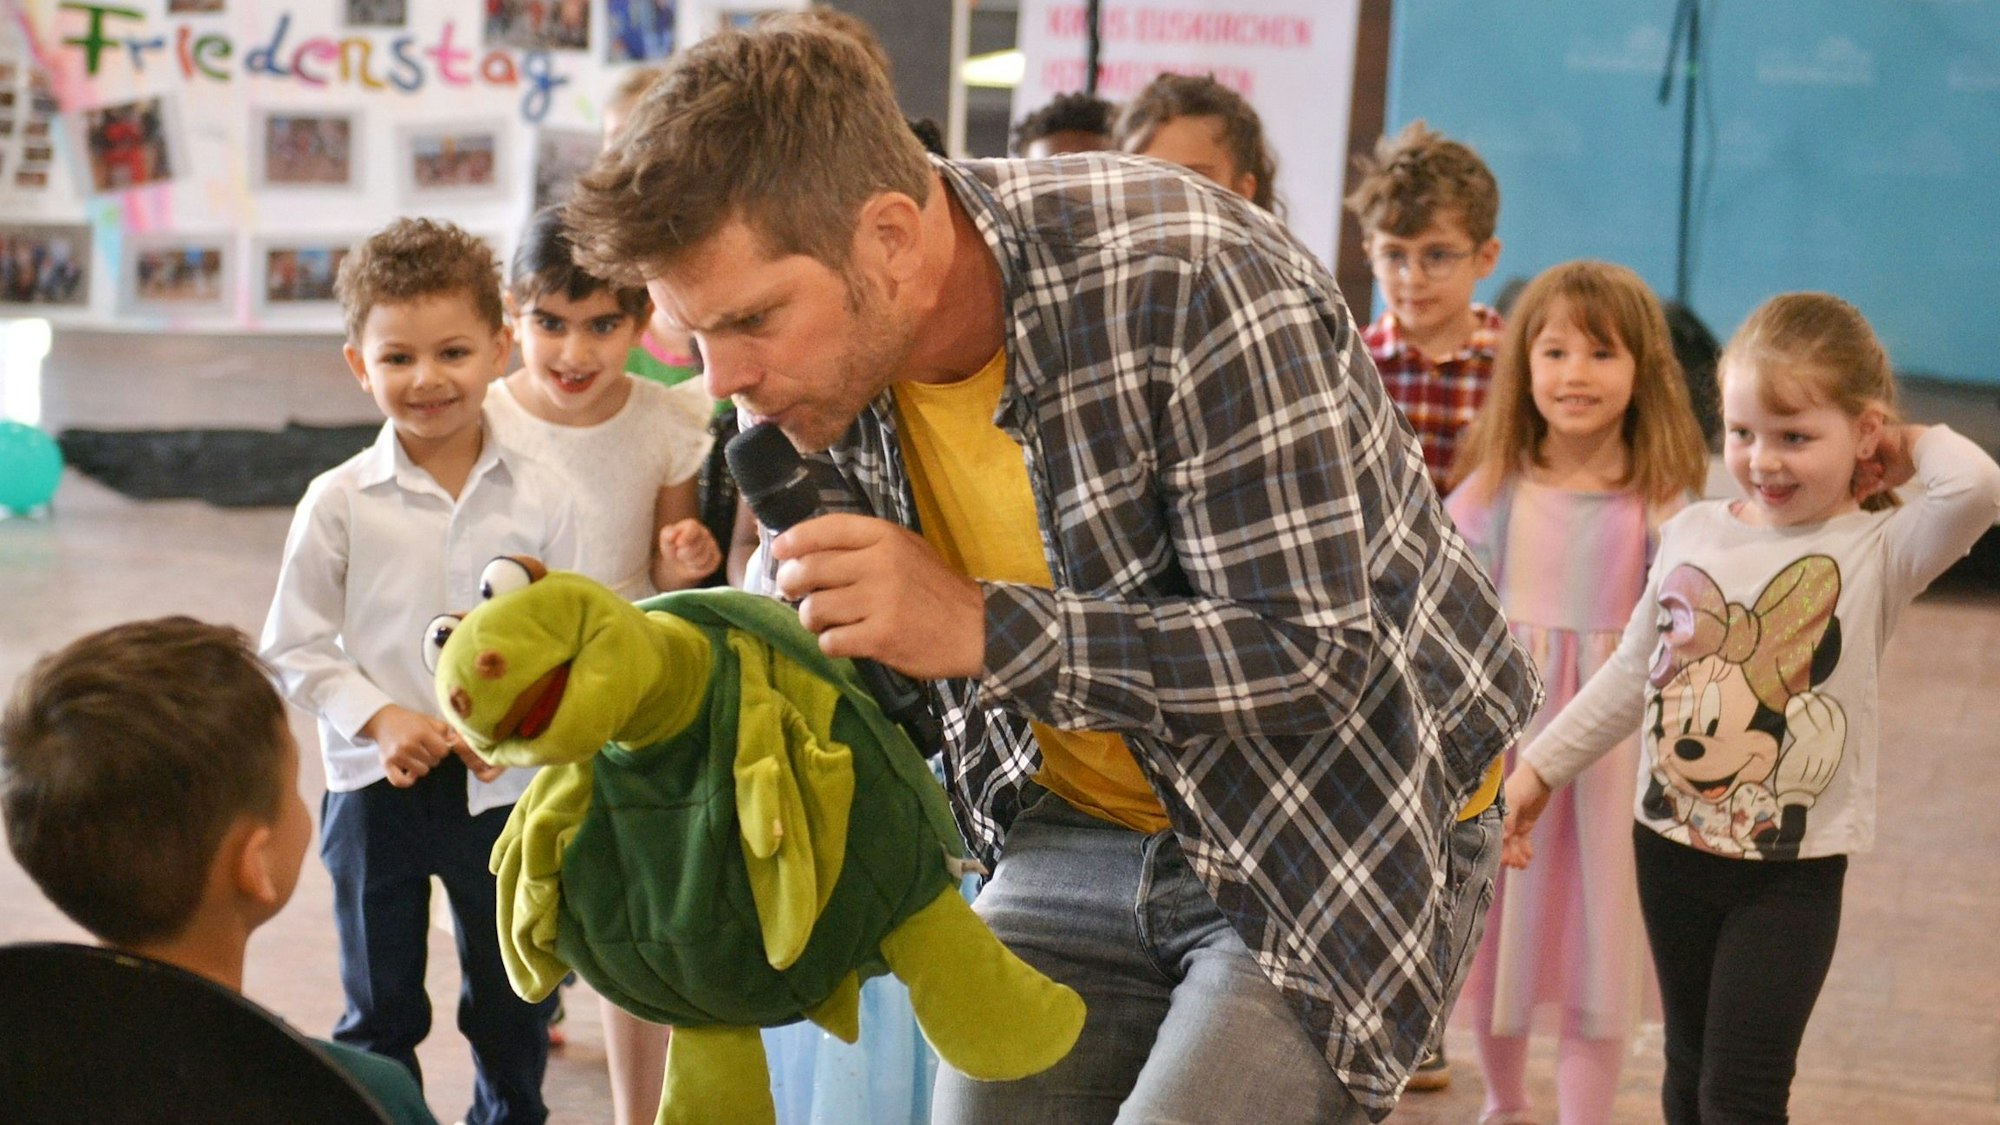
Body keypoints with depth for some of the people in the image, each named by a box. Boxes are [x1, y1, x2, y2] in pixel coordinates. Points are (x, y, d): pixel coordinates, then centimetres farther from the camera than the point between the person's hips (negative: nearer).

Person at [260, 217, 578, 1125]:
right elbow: (294, 647, -3)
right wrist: (378, 718, -17)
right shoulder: (339, 502, -7)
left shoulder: (538, 498, -5)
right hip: (376, 783, -1)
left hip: (505, 786, 1)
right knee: (379, 1007, 14)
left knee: (514, 1003, 16)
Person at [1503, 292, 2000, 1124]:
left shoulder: (1878, 552, -11)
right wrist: (1539, 767, 16)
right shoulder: (1692, 533, 1)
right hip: (1671, 845, 4)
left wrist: (1913, 446, -12)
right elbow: (1632, 673, 12)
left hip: (1793, 872, -4)